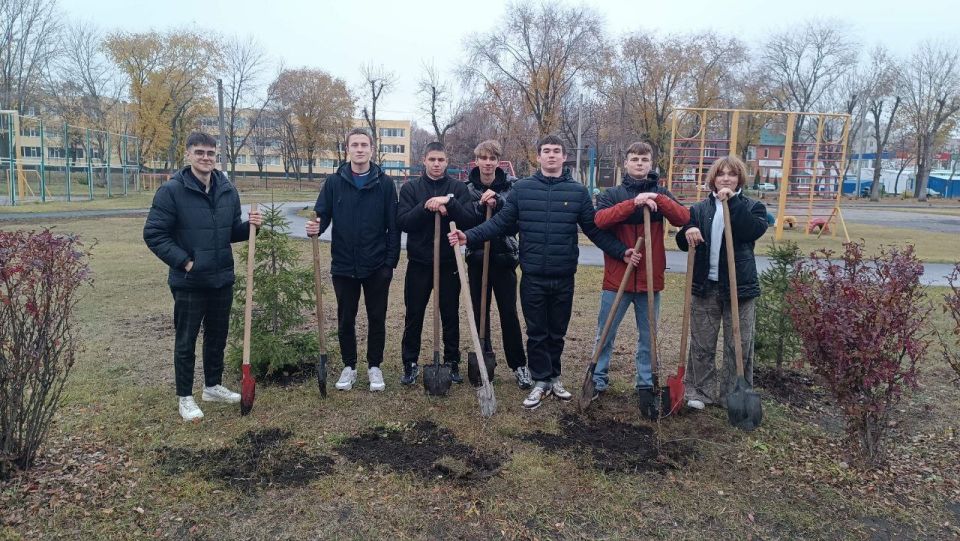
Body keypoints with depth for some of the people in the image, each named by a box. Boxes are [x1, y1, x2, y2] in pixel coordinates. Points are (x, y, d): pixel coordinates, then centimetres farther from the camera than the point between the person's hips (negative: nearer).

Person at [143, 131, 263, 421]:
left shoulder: (228, 190, 4)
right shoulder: (172, 190, -12)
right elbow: (153, 233, -11)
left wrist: (249, 226, -7)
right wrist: (183, 261, -17)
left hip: (222, 279, 5)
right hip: (189, 282, -5)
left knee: (217, 337, 17)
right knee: (186, 342, 6)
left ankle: (213, 386, 35)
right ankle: (185, 397, 21)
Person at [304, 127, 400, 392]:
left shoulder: (385, 183, -3)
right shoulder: (334, 182, 0)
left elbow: (393, 226, -3)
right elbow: (322, 216, 2)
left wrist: (391, 261, -6)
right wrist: (315, 227, -22)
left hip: (376, 266, -1)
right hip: (343, 265, 1)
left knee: (377, 318, 9)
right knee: (345, 319, 11)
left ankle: (374, 367, 25)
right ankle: (349, 367, 28)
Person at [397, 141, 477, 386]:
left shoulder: (459, 188, 1)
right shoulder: (410, 188, 2)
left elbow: (471, 220, -10)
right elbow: (403, 222, -8)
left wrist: (448, 202, -23)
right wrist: (426, 207, -21)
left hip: (449, 263, 0)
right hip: (419, 263, 0)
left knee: (451, 316, 10)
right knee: (413, 316, 7)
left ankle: (452, 362, 24)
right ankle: (410, 363, 20)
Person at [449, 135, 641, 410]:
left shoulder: (578, 192, 3)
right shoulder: (521, 189, 1)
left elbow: (595, 230, 4)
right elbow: (501, 222, 0)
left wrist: (621, 251, -7)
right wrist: (469, 236, -12)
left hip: (564, 278, 1)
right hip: (533, 277, -1)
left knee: (557, 332, 14)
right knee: (536, 333, 7)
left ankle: (554, 377, 31)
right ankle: (541, 381, 21)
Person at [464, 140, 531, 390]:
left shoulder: (510, 187, 0)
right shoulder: (467, 188, 3)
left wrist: (497, 204, -22)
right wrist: (481, 205, -19)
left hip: (504, 257, -1)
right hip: (477, 257, 1)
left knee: (509, 313, 0)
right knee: (479, 312, 6)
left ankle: (519, 365, 11)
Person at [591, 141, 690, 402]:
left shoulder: (661, 194, 7)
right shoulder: (612, 194, 1)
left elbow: (683, 218, -9)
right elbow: (600, 219, -19)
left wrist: (657, 199, -22)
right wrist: (633, 203, -27)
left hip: (650, 278, 2)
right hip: (617, 277, -1)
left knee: (648, 337, 12)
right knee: (605, 335, 8)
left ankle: (646, 383, 25)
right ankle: (598, 380, 22)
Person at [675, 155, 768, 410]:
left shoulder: (752, 206, 5)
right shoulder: (699, 209, 9)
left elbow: (754, 230, -16)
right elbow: (683, 243, 4)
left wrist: (733, 202, -19)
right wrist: (688, 232, -18)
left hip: (740, 286, -1)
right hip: (705, 286, 2)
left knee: (739, 346, 5)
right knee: (702, 345, 8)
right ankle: (701, 391, 20)